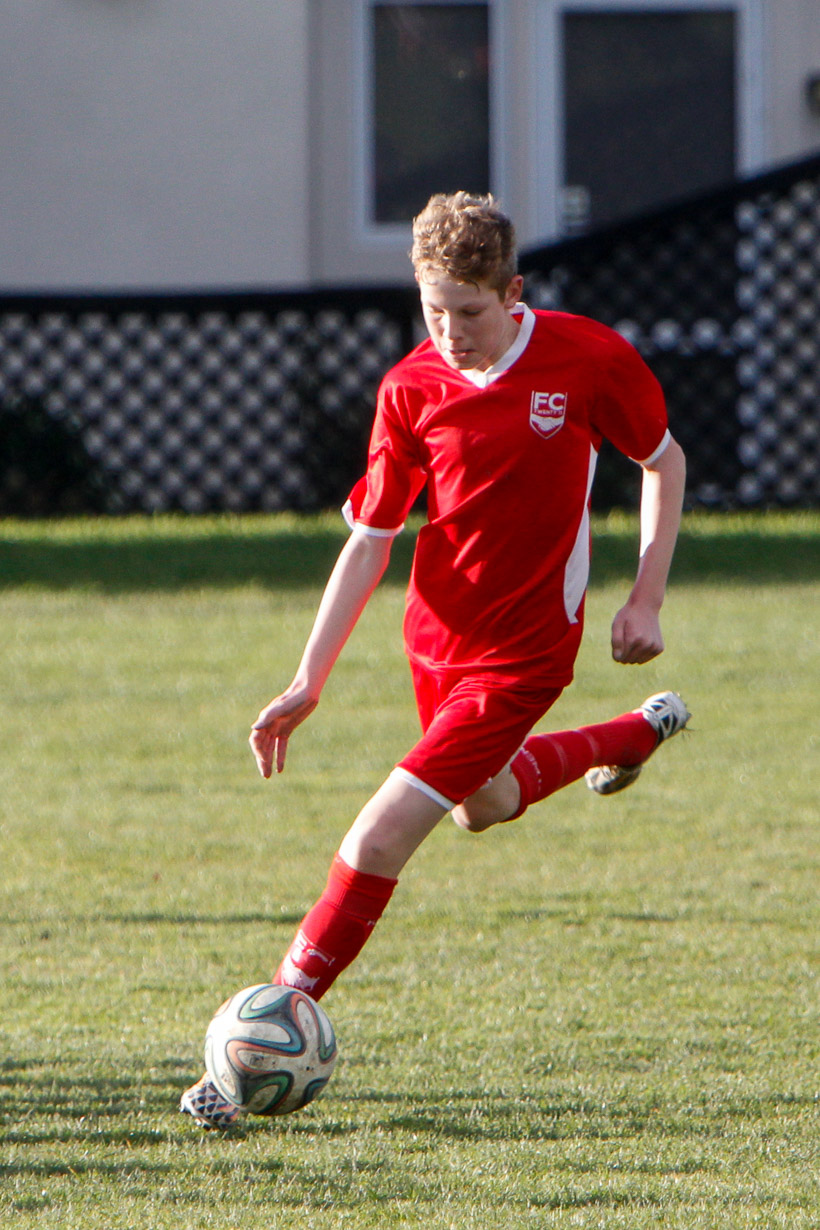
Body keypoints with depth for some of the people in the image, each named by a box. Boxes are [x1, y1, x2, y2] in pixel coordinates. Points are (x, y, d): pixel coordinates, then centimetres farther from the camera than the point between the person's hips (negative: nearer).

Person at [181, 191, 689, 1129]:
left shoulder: (589, 359, -16)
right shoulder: (411, 390, -10)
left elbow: (665, 462, 2)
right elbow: (369, 539, -3)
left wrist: (646, 601, -4)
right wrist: (308, 683, -7)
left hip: (520, 652, -5)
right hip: (436, 634, 5)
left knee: (380, 841, -15)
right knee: (483, 803, 31)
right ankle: (638, 735, 58)